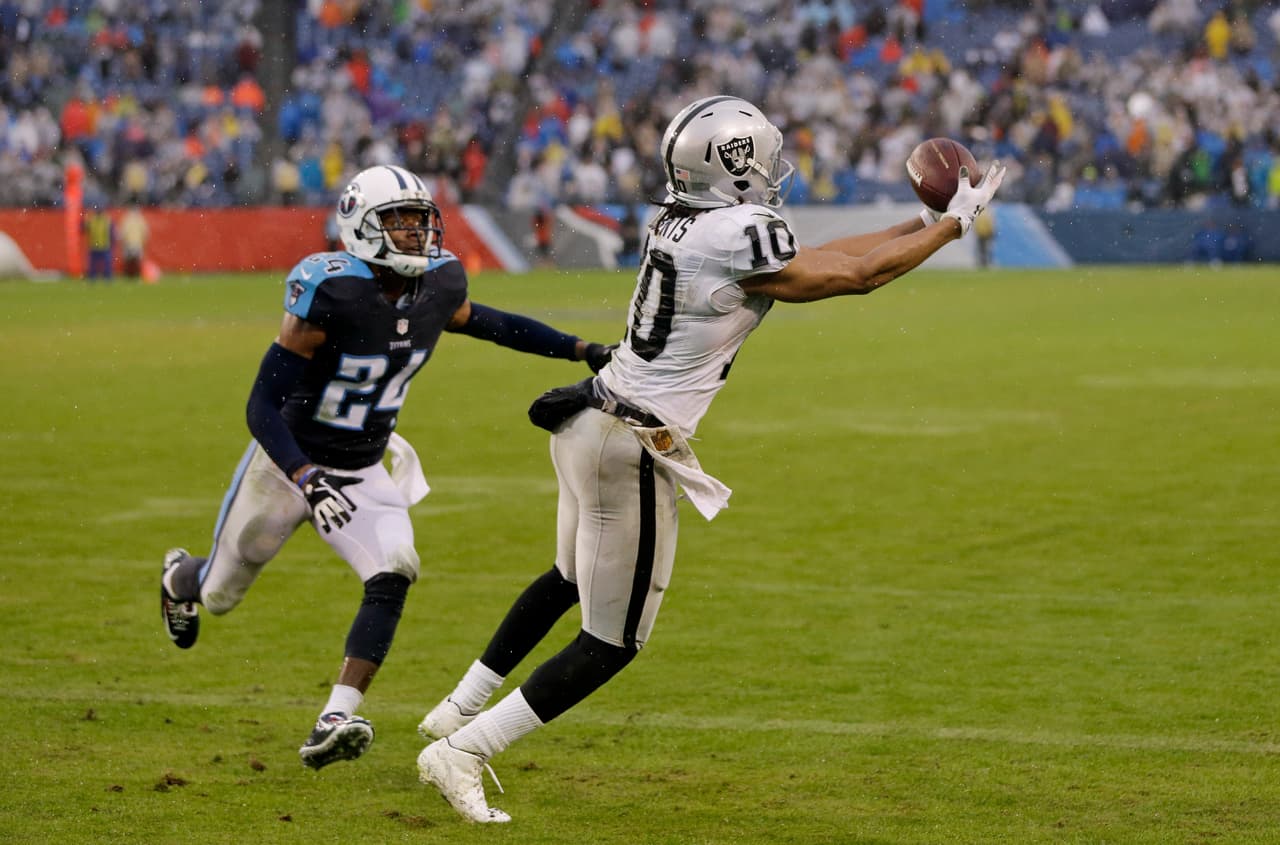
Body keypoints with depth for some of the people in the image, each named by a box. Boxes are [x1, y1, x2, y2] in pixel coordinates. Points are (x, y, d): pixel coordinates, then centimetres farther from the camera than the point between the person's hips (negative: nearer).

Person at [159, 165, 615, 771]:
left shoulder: (438, 287, -11)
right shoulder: (331, 295, -30)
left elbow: (487, 324, 13)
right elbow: (262, 407, -27)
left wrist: (583, 350, 7)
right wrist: (306, 478, -40)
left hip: (364, 472, 4)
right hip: (287, 465, -4)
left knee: (392, 576, -24)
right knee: (220, 595, 16)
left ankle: (335, 722, -28)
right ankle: (180, 578, 55)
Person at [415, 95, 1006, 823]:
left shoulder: (686, 224, 5)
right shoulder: (737, 238, -21)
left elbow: (809, 259, 14)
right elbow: (854, 277, -10)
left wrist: (920, 222, 18)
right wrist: (954, 224, 1)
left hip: (590, 421, 9)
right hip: (631, 451, -9)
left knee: (570, 580, 33)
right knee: (612, 643, 3)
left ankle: (459, 709, 43)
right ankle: (462, 752, 4)